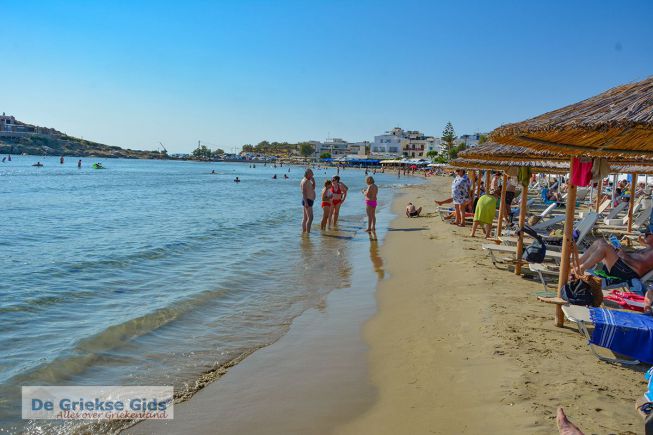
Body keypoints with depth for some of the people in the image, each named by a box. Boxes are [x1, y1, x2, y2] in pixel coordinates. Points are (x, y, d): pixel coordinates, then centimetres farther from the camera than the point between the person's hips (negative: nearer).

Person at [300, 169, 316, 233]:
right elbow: (303, 192, -22)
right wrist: (306, 202, -30)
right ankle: (308, 232, -18)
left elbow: (313, 188, 26)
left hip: (308, 201, 11)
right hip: (307, 201, -11)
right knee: (310, 217, -15)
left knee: (305, 218, 13)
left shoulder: (308, 181, 17)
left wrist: (313, 179, 14)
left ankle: (303, 231, 18)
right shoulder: (305, 181, -14)